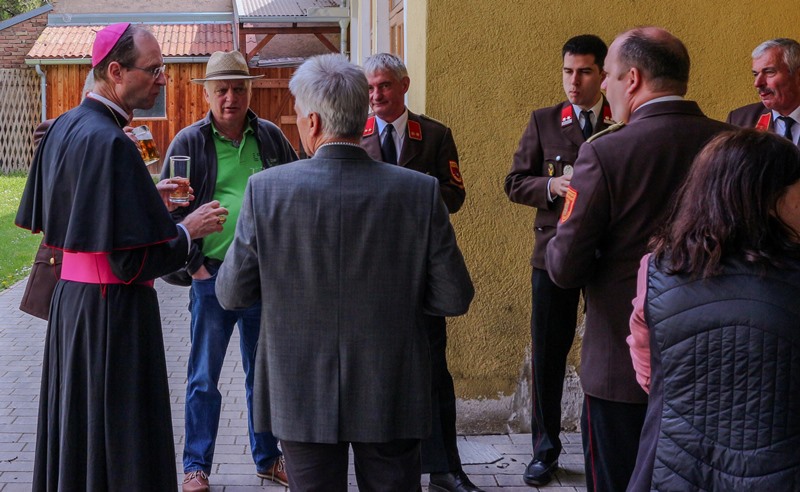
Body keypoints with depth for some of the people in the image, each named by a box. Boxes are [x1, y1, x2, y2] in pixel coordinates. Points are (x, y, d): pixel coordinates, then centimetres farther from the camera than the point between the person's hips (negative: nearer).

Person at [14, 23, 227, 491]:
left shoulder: (65, 128, 7)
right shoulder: (110, 142, -22)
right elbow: (131, 260, -23)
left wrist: (150, 198, 15)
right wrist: (188, 230, -8)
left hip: (71, 295, 10)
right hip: (115, 310, -10)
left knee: (77, 428, 20)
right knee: (119, 439, 1)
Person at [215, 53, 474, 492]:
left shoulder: (266, 189, -12)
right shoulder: (420, 192, -11)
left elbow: (231, 294, -5)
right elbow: (454, 298, -6)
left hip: (301, 397, 0)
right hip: (391, 396, 1)